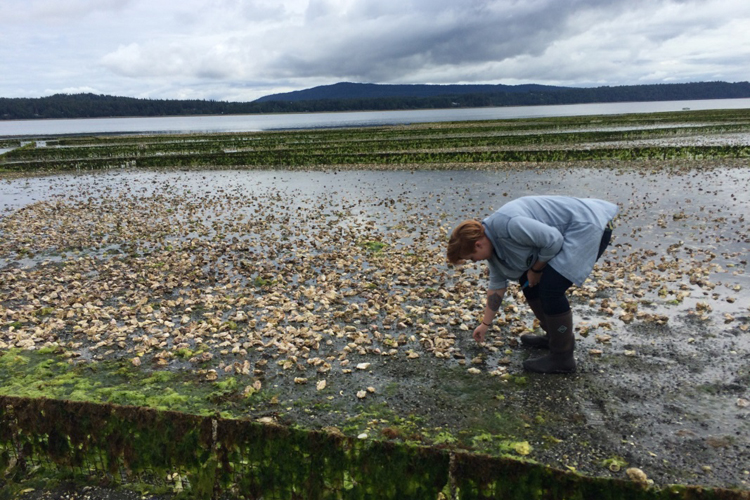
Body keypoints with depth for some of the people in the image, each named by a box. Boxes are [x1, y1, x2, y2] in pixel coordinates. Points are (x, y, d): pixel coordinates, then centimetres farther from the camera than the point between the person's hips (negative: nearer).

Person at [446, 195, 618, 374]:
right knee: (528, 282, 10)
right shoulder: (492, 241, 4)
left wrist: (536, 269, -9)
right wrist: (485, 323, 22)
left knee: (550, 287, -18)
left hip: (590, 227, -10)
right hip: (568, 232, 10)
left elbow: (553, 240, -26)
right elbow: (497, 284, 15)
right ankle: (554, 336, 26)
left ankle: (562, 358, -3)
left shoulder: (508, 225, -28)